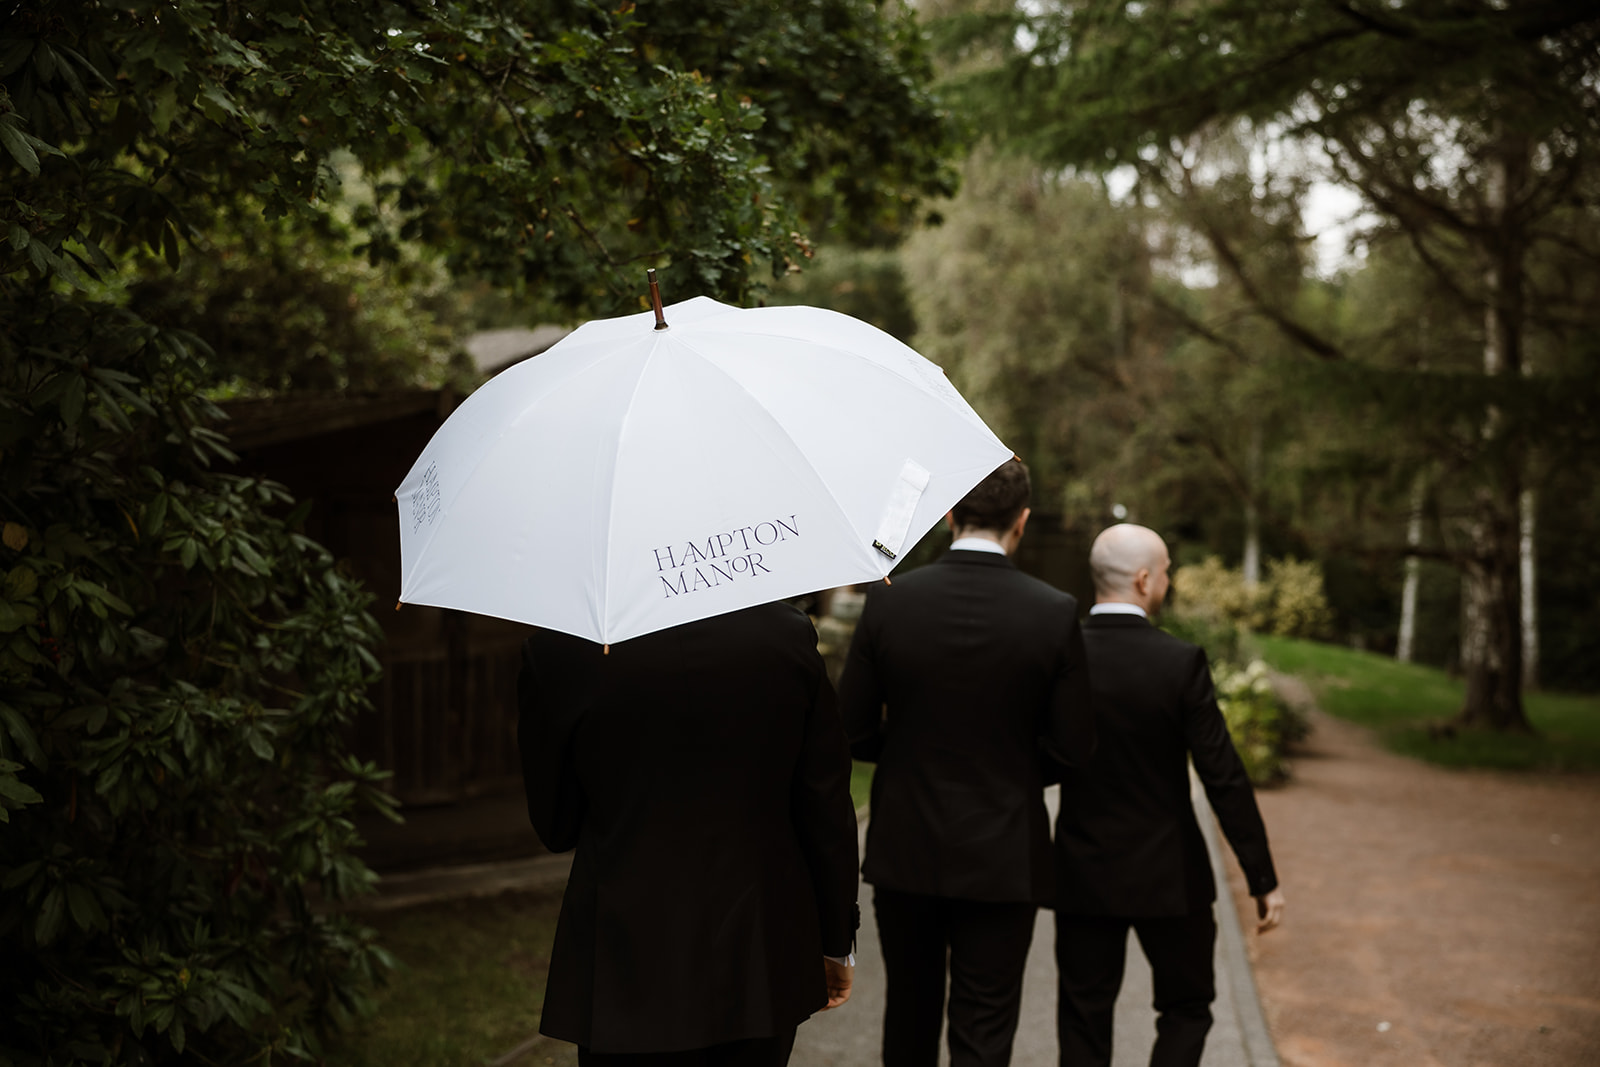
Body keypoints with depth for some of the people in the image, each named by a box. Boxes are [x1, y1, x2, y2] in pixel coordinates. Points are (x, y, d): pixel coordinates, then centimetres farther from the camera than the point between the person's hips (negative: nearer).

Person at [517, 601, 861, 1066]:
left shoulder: (557, 650, -12)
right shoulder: (787, 631, -6)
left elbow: (555, 829, -1)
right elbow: (828, 812, -1)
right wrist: (836, 941, 11)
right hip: (764, 965, 2)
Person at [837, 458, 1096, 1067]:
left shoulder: (889, 602, -9)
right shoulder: (1054, 614, -12)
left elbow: (852, 732, -5)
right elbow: (1075, 744, -8)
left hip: (905, 854, 2)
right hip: (1002, 857, -2)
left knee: (910, 1013, 21)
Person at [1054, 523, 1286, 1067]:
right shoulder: (1181, 662, -15)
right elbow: (1224, 779, -13)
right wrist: (1264, 879, -7)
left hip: (1082, 874, 2)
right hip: (1168, 876, -2)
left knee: (1084, 1020, 12)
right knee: (1186, 1007, 17)